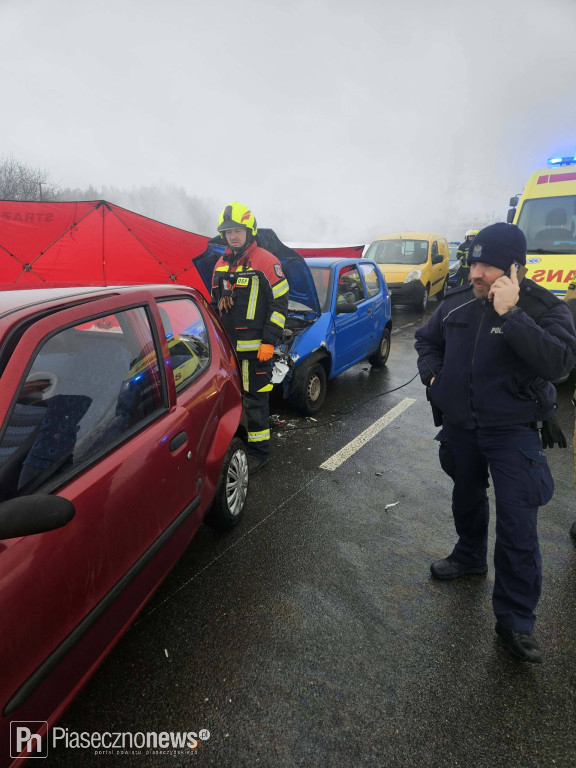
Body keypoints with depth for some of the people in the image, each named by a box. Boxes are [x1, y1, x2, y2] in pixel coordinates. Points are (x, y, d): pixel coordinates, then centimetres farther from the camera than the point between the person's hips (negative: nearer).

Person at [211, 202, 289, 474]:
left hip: (254, 348, -7)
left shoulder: (266, 262, -7)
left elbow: (279, 304, -9)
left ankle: (258, 452, 14)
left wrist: (269, 341, -15)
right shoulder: (221, 264, 14)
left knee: (254, 401, 1)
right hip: (226, 347, 7)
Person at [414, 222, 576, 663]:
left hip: (512, 429, -4)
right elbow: (427, 339, 17)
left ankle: (516, 620, 12)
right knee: (467, 496, 23)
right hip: (460, 424, 5)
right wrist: (432, 374, -1)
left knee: (517, 526, -5)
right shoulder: (458, 303, -1)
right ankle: (470, 557, 50)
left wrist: (510, 314, -35)